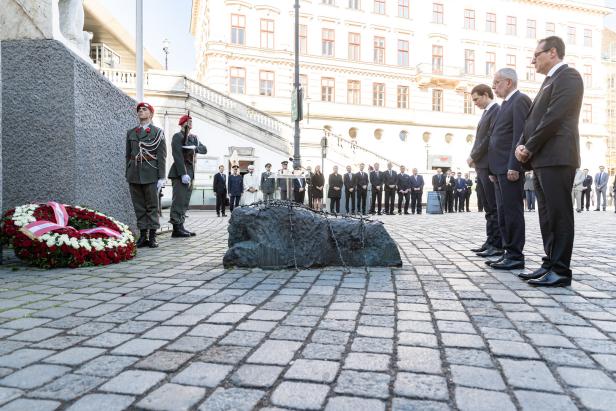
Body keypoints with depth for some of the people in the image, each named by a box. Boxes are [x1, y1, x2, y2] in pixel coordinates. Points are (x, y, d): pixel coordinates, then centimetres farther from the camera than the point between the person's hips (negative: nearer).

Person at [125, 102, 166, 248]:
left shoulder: (158, 132, 4)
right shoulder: (130, 133, 16)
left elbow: (162, 156, -2)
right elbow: (128, 155, 17)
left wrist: (161, 177, -8)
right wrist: (127, 175, 11)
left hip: (151, 175, -4)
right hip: (134, 174, 4)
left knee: (152, 206, 0)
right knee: (139, 207, 5)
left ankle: (152, 237, 5)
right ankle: (143, 236, 11)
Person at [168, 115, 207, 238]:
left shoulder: (194, 138, 20)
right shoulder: (177, 136, -4)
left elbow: (204, 150, 6)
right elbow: (178, 156, -14)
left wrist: (195, 148, -15)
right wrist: (183, 174, -21)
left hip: (190, 173, 8)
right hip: (180, 173, -8)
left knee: (185, 202, 9)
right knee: (178, 201, -9)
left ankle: (180, 226, 13)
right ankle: (177, 228, -8)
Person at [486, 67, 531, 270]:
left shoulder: (520, 100, -7)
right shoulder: (507, 103, 22)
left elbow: (520, 135, -16)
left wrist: (513, 166, -21)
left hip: (510, 168, -10)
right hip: (500, 168, 10)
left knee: (512, 212, -6)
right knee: (503, 213, 10)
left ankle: (516, 256, 0)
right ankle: (509, 253, 16)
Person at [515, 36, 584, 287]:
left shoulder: (568, 76, -5)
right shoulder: (550, 81, 24)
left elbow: (554, 118, -15)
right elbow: (534, 118, 20)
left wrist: (529, 148, -9)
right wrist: (522, 144, 4)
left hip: (556, 158, -9)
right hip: (542, 159, 9)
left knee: (559, 214, -6)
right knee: (547, 216, 10)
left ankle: (561, 271, -1)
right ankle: (550, 264, 16)